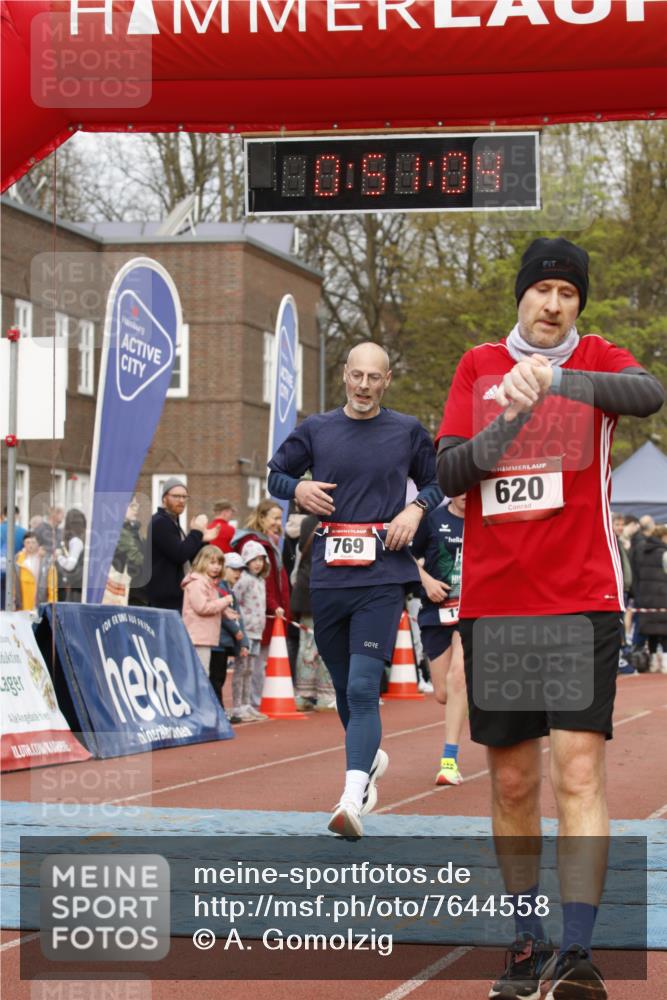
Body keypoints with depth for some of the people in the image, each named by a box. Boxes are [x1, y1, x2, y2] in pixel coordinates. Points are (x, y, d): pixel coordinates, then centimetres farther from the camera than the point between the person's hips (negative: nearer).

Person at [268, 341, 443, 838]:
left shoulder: (408, 432, 6)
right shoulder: (315, 430, 9)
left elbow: (437, 482, 18)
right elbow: (275, 474, 18)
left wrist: (416, 508, -2)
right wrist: (298, 488, -4)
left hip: (382, 577, -3)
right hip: (328, 577, 3)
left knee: (363, 689, -16)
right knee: (345, 687, 15)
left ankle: (352, 801, -23)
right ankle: (371, 758, 43)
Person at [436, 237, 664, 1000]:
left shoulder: (597, 361, 4)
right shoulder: (478, 366, 11)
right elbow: (446, 473, 3)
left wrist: (555, 378, -36)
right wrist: (506, 424, -16)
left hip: (581, 600, -3)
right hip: (492, 600, 3)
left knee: (578, 772, -12)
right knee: (512, 782, 8)